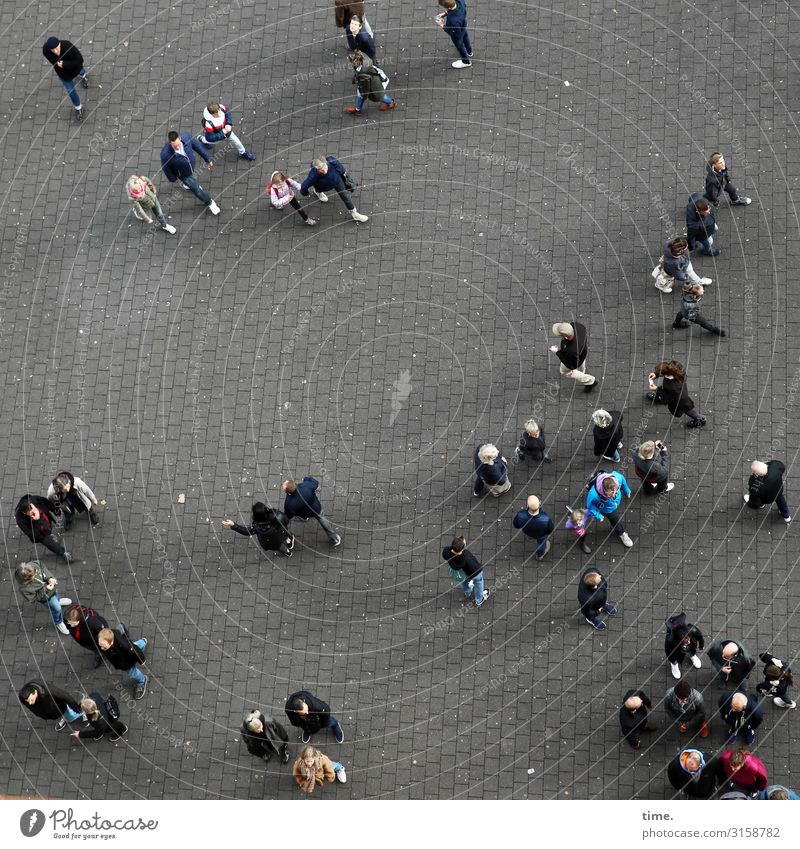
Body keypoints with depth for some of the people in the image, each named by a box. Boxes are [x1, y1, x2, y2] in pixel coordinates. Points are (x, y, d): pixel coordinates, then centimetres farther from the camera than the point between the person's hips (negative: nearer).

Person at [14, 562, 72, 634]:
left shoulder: (33, 565, -36)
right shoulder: (24, 588, -44)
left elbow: (42, 568, -13)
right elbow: (33, 598, -28)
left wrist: (49, 578, -26)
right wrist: (45, 589, -34)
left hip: (48, 585, 5)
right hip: (45, 596, -5)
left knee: (55, 595, 37)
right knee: (56, 608, 15)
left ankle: (58, 600, 75)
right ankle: (58, 623, 48)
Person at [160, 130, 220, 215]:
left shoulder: (185, 136, -34)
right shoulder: (166, 154, -43)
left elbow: (197, 146, -14)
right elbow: (165, 167, -20)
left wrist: (208, 159, -4)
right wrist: (172, 178, -1)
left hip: (192, 166, 4)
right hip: (184, 174, -4)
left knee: (193, 180, 37)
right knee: (197, 189, 15)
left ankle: (185, 184, 73)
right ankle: (210, 203, 43)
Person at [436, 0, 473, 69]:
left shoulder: (453, 21, -51)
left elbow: (454, 33, -31)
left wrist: (442, 25, -24)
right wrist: (446, 13, -12)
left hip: (457, 35, -6)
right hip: (463, 25, 6)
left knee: (460, 46, 27)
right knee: (465, 37, 37)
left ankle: (466, 62, 58)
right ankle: (469, 52, 70)